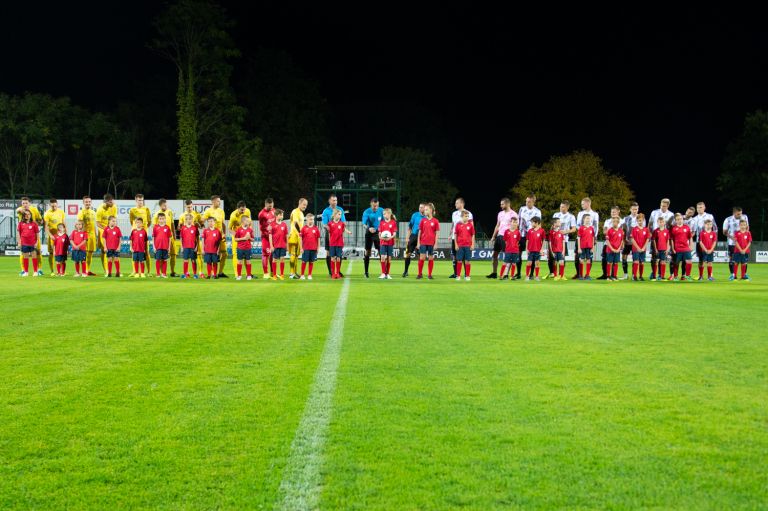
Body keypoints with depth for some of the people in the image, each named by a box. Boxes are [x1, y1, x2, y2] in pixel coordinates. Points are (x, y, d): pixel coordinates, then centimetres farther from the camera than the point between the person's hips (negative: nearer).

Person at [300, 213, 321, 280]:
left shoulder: (316, 228, 3)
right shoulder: (304, 228, -2)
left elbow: (318, 239, 8)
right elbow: (301, 238, 0)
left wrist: (318, 248, 6)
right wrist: (301, 248, -3)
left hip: (313, 249, 2)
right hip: (305, 248, -2)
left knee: (311, 262, 6)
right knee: (304, 261, 3)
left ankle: (309, 275, 15)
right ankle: (302, 275, 11)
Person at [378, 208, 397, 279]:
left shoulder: (393, 222, 0)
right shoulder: (382, 222, 7)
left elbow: (395, 233, -3)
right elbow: (379, 232, 7)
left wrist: (390, 237, -21)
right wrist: (380, 236, -13)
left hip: (390, 243, -1)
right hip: (383, 242, 1)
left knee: (389, 258, 3)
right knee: (383, 257, -9)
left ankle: (387, 274, 12)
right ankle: (383, 273, -4)